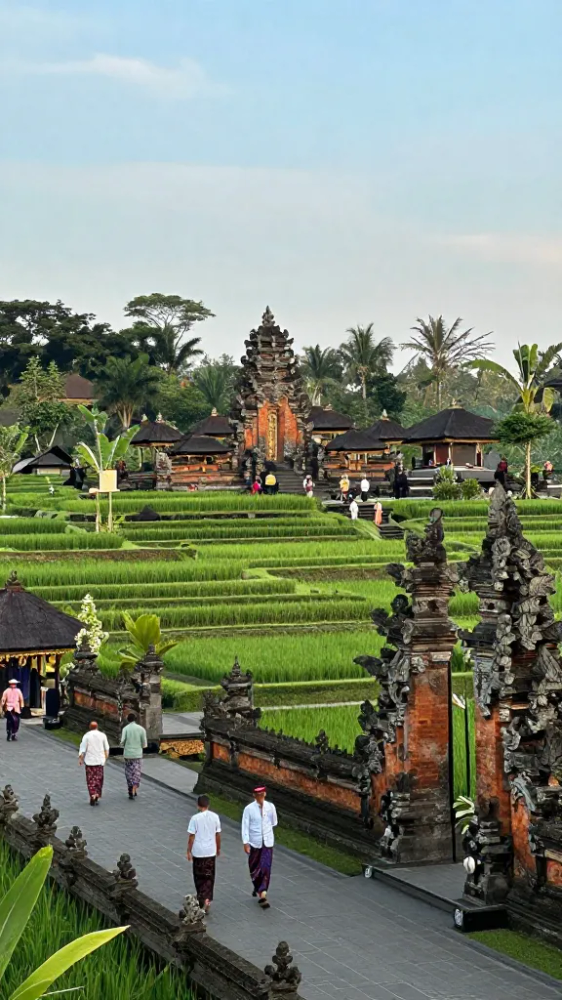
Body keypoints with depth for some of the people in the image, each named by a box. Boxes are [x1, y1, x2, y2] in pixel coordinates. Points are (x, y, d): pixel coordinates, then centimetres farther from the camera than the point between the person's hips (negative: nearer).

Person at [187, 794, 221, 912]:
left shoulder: (195, 818, -13)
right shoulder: (215, 817, -3)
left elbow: (191, 836, -10)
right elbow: (218, 834, 5)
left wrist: (189, 851, 1)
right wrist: (218, 848, 19)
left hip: (198, 852, -3)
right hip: (211, 852, 3)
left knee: (199, 878, 11)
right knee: (209, 877, 13)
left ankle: (202, 901, 11)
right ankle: (207, 899, 1)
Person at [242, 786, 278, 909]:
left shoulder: (270, 806, -5)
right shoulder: (249, 809, -12)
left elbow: (274, 822, 12)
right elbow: (245, 826, -12)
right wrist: (245, 843, -16)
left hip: (268, 843, 1)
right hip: (254, 843, -1)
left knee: (266, 869, -8)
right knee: (254, 869, 13)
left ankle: (262, 895, -5)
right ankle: (258, 888, 39)